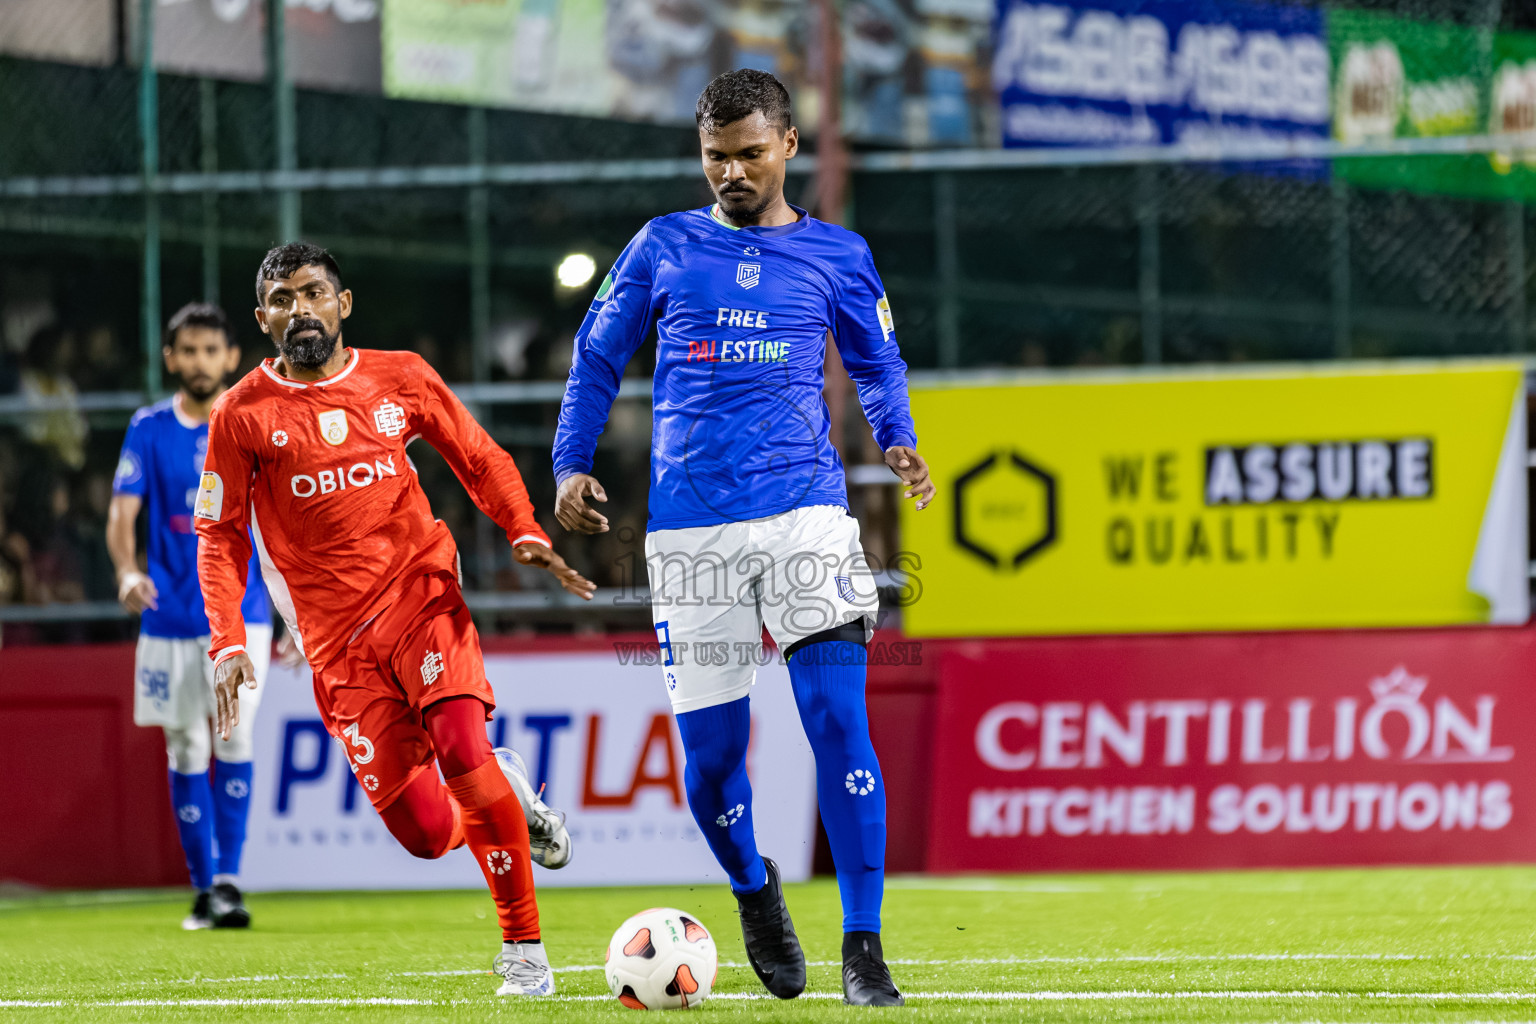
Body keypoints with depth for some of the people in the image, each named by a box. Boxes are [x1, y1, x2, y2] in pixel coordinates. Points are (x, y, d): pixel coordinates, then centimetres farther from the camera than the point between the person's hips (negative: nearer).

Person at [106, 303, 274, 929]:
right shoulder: (149, 429, 2)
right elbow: (122, 510, -6)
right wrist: (128, 572, -26)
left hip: (241, 612, -2)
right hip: (169, 615, 2)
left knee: (233, 732, -17)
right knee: (186, 751, 5)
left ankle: (229, 880, -15)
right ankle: (204, 890, 14)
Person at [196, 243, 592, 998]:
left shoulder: (400, 379, 5)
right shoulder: (243, 416, 0)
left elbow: (478, 459, 15)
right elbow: (220, 537, 5)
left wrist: (525, 533, -2)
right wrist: (227, 642, -6)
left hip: (422, 598, 0)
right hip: (338, 643, 0)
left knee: (462, 750, -25)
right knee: (425, 833, -8)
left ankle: (523, 949, -12)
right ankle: (506, 795, 29)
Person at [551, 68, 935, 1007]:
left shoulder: (836, 256, 10)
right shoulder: (663, 249, 10)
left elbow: (878, 360, 22)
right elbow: (598, 358, 17)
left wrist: (898, 441, 4)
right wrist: (572, 465, 6)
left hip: (804, 508, -1)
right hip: (690, 525, 1)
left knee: (840, 724, -15)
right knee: (709, 754, 1)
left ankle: (864, 950, -12)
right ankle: (754, 889, 32)